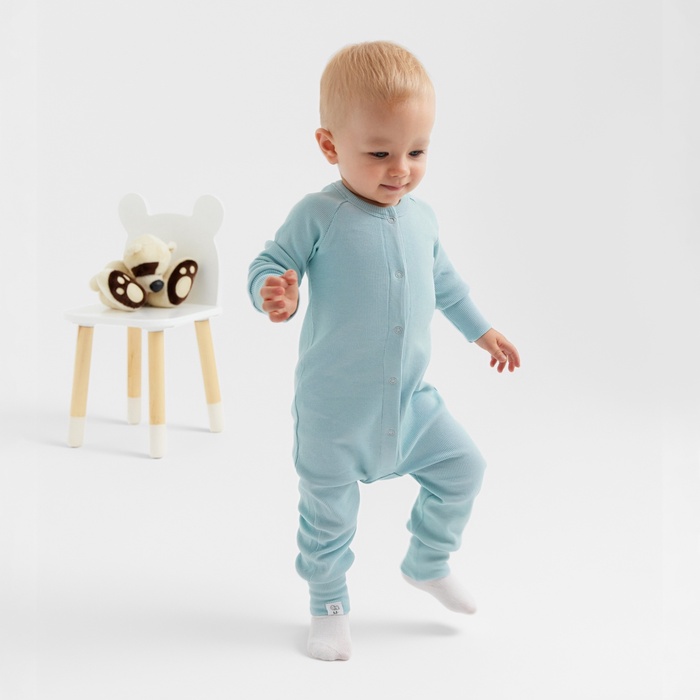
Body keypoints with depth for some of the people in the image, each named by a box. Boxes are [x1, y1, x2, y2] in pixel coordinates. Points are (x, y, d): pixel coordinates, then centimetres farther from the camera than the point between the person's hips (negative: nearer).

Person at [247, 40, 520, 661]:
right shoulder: (318, 215, -16)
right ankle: (329, 605, 29)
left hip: (411, 398, 5)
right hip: (335, 407, -5)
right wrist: (274, 294, -36)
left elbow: (443, 280, 18)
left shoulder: (421, 217, 2)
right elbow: (269, 265, -13)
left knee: (463, 468, 10)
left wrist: (481, 331, 25)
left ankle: (428, 563, 33)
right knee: (329, 510, 7)